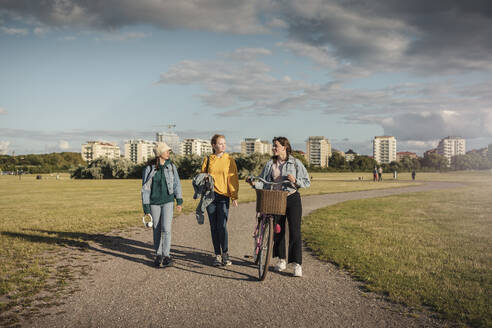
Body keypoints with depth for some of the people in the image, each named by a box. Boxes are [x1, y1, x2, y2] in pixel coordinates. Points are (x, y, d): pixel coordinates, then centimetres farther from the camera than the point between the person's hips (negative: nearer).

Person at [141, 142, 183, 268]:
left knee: (166, 228, -9)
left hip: (168, 201, 1)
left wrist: (179, 201, 3)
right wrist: (146, 208, -6)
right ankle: (158, 255, 21)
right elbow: (145, 188, -3)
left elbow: (176, 183, 8)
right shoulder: (149, 168, -6)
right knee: (156, 230, 7)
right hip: (154, 203, 0)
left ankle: (166, 255, 1)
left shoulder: (171, 166, 1)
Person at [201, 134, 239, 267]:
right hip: (210, 195, 2)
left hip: (224, 196, -2)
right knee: (214, 227, 6)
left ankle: (225, 253, 8)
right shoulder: (208, 160, 7)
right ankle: (217, 255, 16)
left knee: (222, 226, -10)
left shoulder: (229, 160, 3)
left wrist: (234, 197, -4)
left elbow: (233, 179, 2)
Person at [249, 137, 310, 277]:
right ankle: (282, 260, 24)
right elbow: (264, 182, 4)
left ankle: (297, 264, -1)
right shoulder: (270, 164, 7)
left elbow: (307, 182, -1)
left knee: (295, 232, -7)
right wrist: (254, 183, -16)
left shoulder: (295, 163, -2)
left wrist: (295, 180, -19)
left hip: (292, 199, -3)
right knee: (278, 230, 8)